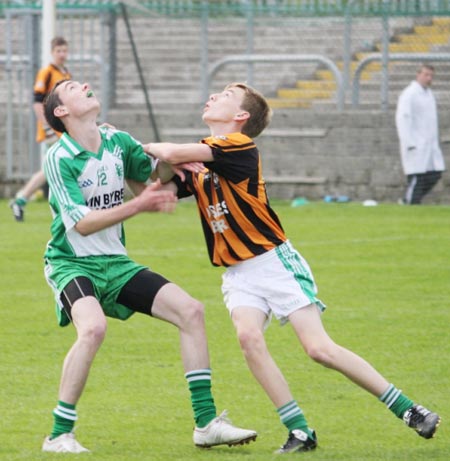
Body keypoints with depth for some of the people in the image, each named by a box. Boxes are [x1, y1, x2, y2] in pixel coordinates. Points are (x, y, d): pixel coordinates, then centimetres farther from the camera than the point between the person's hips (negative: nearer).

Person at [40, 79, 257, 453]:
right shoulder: (59, 158, -15)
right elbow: (82, 223, -21)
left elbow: (153, 175, 21)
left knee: (190, 310, -4)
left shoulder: (117, 142, 3)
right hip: (72, 264, -7)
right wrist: (139, 205, -26)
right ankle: (60, 436, -23)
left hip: (115, 262, 7)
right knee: (93, 326, -34)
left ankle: (206, 423, 2)